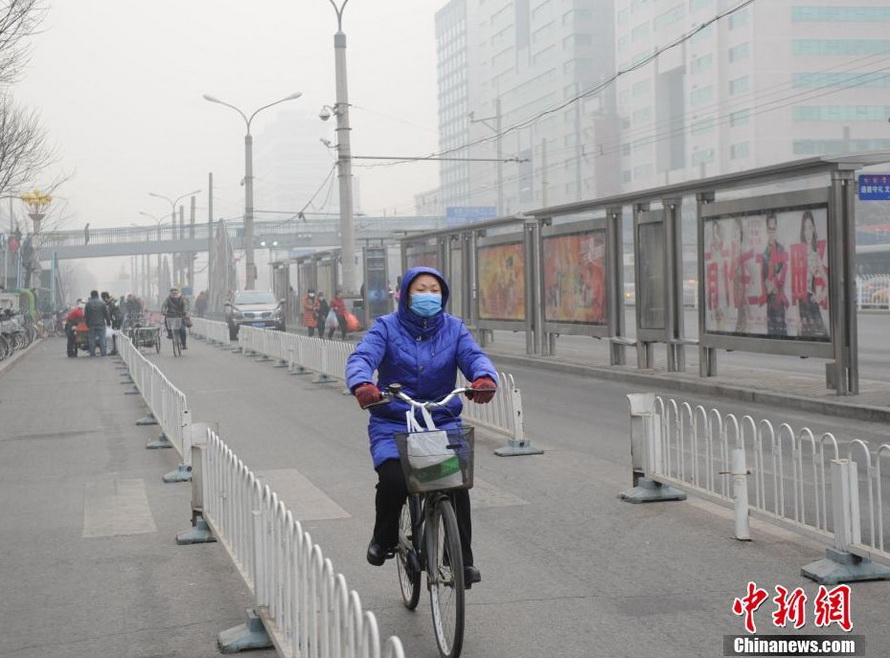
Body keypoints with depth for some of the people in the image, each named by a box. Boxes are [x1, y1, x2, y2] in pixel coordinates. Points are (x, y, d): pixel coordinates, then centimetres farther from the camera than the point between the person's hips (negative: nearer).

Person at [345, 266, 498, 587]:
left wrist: (485, 378, -35)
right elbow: (362, 357, -16)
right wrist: (362, 385, -39)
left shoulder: (454, 329, 7)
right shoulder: (386, 327, 0)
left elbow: (474, 356, -9)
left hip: (443, 422, 2)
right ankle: (383, 540, 8)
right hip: (392, 424, -2)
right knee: (393, 481, -24)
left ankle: (463, 560, -4)